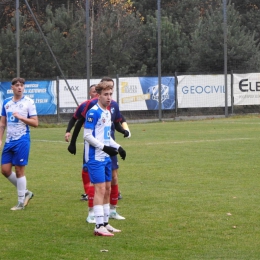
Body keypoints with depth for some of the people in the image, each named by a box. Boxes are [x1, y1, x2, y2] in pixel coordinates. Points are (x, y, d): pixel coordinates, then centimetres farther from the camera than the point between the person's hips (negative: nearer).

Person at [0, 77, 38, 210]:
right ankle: (25, 192, 21)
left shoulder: (29, 102, -6)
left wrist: (20, 117, -20)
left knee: (19, 170, -3)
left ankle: (21, 202, 6)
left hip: (22, 140, -6)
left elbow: (35, 123, -9)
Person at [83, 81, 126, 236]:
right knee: (100, 189, -11)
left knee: (107, 189, 11)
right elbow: (87, 135, -17)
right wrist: (104, 147, -22)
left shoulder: (107, 112, 15)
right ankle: (99, 226, -10)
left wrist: (117, 147, 13)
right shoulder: (93, 112, -13)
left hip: (106, 158, 9)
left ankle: (105, 223, 19)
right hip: (95, 158, -9)